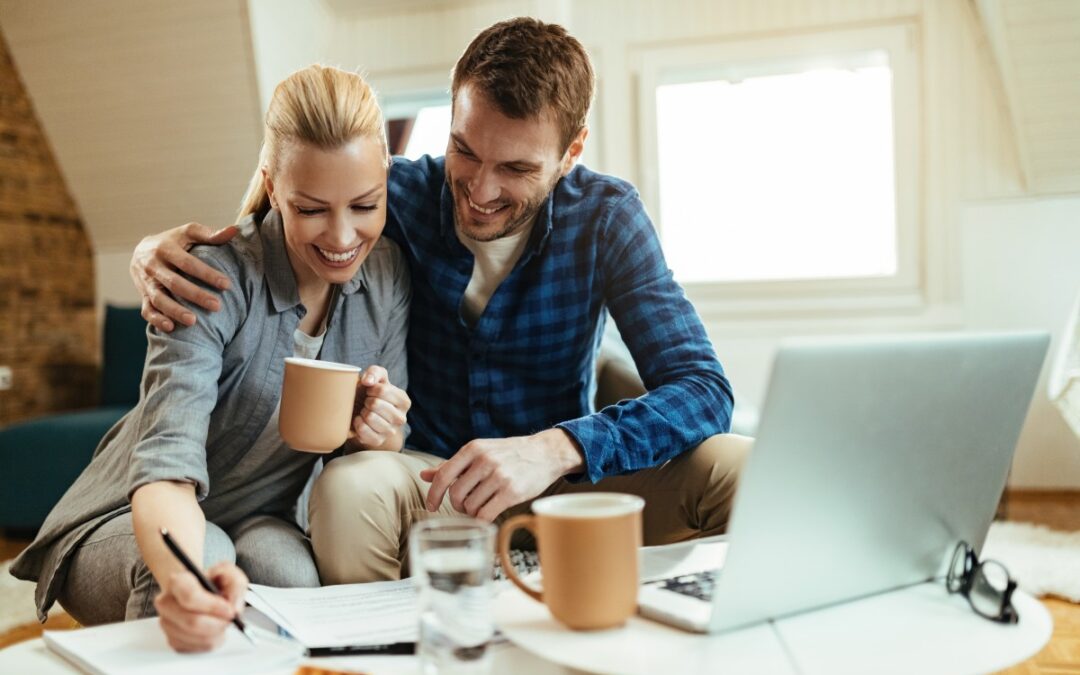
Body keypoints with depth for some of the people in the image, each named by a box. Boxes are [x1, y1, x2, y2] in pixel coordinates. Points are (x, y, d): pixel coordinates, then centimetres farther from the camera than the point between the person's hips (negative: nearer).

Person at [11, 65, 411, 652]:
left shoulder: (387, 274, -7)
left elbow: (387, 437, 1)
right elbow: (168, 461, -35)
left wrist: (384, 437, -25)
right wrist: (186, 575, -57)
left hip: (255, 522, 3)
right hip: (129, 526, -2)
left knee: (281, 564, -32)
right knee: (205, 555, -36)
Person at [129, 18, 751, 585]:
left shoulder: (606, 218, -9)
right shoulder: (401, 196, -8)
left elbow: (703, 389, -18)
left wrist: (555, 449, -36)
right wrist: (157, 250, -20)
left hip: (564, 484, 1)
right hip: (427, 483, 0)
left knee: (737, 466, -25)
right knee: (348, 487, -34)